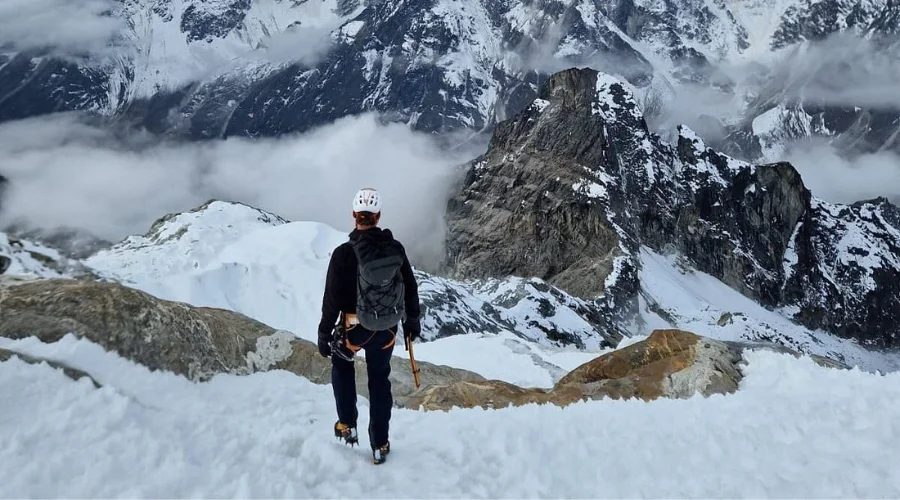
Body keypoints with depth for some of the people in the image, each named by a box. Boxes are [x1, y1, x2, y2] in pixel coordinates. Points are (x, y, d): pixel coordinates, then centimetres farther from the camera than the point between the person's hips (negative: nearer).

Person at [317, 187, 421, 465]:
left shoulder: (344, 253, -16)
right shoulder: (396, 249, -5)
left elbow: (332, 298, -12)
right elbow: (411, 289, 4)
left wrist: (324, 333, -1)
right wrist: (412, 322, 17)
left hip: (354, 328, -3)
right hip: (387, 329, 3)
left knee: (341, 363, 28)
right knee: (380, 379, 19)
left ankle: (347, 425, 25)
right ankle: (380, 444, 23)